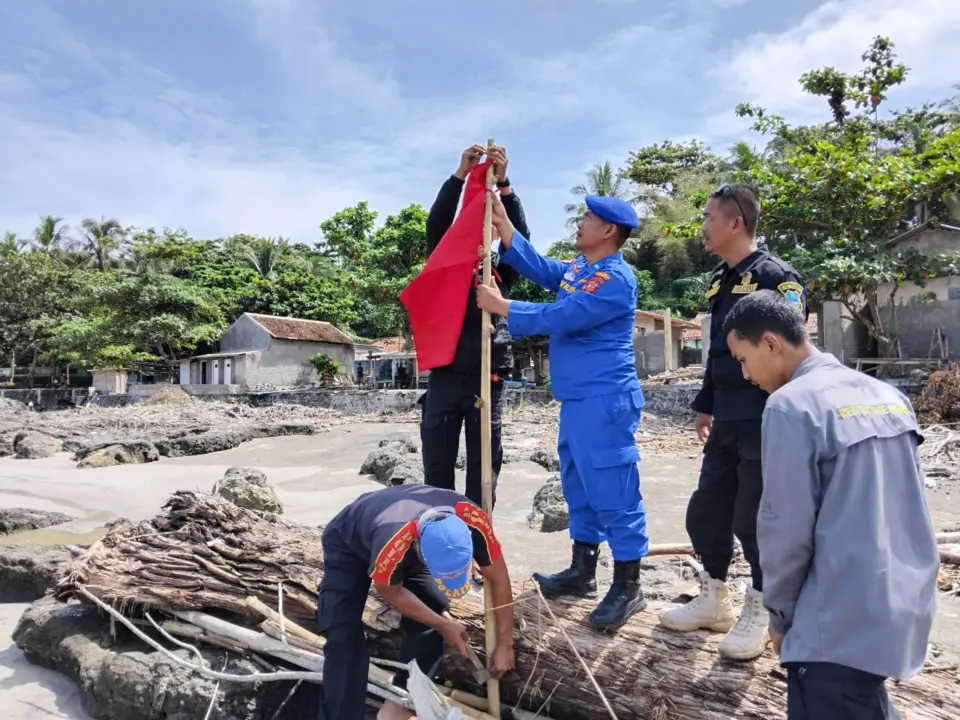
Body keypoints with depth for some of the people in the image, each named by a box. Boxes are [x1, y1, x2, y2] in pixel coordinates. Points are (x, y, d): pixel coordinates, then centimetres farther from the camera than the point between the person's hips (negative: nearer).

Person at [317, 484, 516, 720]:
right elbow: (392, 593, -22)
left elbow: (499, 580, -18)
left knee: (431, 619, -10)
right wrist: (444, 625, -14)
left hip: (411, 542, 4)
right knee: (343, 635, -18)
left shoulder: (474, 520, -35)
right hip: (347, 544, -4)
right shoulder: (392, 544, -46)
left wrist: (504, 644, -13)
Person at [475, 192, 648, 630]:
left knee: (613, 489, -3)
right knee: (579, 485, 17)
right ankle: (582, 571, 30)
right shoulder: (580, 266, 15)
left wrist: (502, 307, -11)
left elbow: (560, 318, -20)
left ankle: (628, 586, 9)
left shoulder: (615, 278, -16)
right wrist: (503, 225, 6)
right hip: (577, 398, 10)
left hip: (605, 400, -10)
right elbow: (540, 270, 11)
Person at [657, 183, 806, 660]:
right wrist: (706, 404, 21)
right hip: (727, 421, 8)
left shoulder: (776, 277, -13)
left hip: (765, 421, -8)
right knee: (706, 511, 13)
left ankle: (758, 612, 24)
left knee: (755, 518, 3)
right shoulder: (722, 279, 12)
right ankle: (713, 599, 31)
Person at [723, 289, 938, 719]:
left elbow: (786, 527, -16)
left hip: (842, 624, -8)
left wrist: (780, 612, -1)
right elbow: (904, 504, 12)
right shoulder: (889, 395, 6)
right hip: (907, 604, 8)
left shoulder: (791, 405, -18)